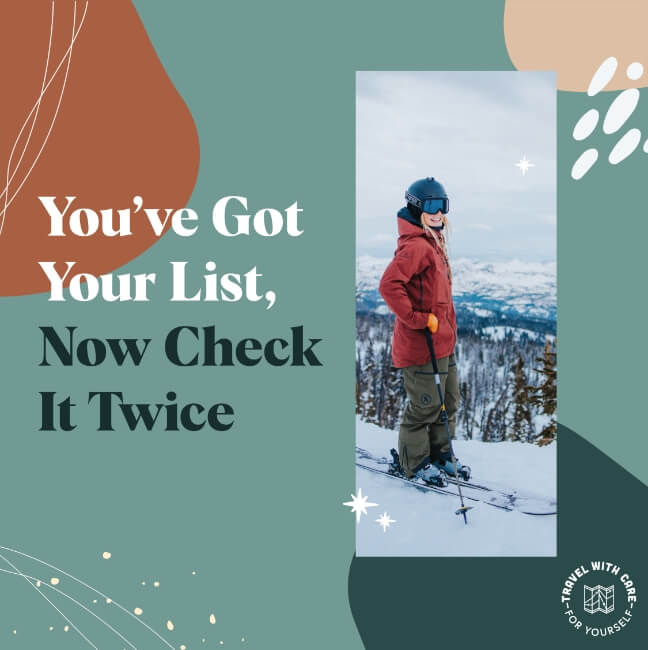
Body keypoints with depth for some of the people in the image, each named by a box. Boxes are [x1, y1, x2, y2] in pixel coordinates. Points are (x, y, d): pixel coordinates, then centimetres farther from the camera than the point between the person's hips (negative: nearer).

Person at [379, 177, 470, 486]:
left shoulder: (434, 243, 15)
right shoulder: (415, 245, -18)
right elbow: (389, 285, -29)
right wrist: (417, 319, -24)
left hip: (442, 342, 10)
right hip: (421, 344, -10)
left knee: (448, 401, 16)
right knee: (425, 405, 0)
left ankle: (440, 455, 30)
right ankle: (415, 462, 16)